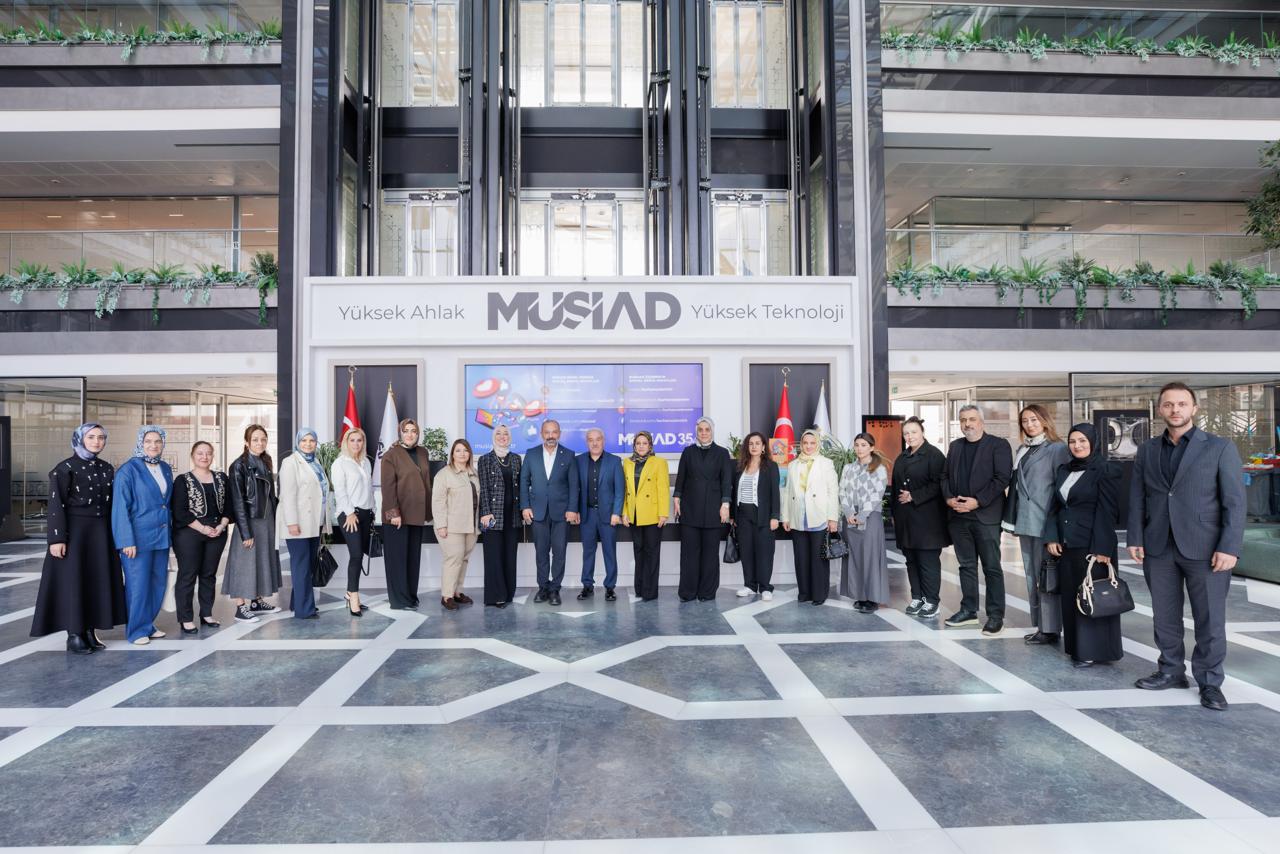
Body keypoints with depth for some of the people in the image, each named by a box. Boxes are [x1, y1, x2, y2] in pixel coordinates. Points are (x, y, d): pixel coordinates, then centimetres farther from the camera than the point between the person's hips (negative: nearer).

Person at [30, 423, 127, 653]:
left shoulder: (107, 468, 10)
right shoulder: (65, 468, -7)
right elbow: (56, 505, -11)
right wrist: (57, 538, -17)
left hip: (101, 531, 5)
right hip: (74, 530, -5)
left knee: (98, 580, 6)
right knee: (72, 580, -1)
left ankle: (89, 631, 15)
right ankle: (74, 635, 6)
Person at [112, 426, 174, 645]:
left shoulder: (166, 469, 9)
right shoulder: (128, 470, -10)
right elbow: (121, 507, -11)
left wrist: (169, 532, 11)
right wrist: (127, 541, -15)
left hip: (161, 536, 6)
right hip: (138, 537, -6)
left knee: (159, 581, 10)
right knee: (138, 584, 0)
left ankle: (148, 624, 24)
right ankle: (137, 630, 14)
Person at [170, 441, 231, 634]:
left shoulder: (221, 478, 10)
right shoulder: (183, 480, -3)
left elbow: (228, 506, 8)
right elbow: (179, 511, -9)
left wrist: (221, 526, -7)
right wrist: (202, 529, -14)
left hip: (217, 533, 4)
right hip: (189, 535, -4)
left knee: (209, 574, 11)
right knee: (187, 575, 0)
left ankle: (206, 614, 21)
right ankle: (186, 619, 8)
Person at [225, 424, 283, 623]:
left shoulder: (265, 463, 8)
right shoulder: (239, 465, -11)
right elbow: (237, 501, -14)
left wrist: (276, 520, 9)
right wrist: (246, 532, -17)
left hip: (267, 520, 7)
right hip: (249, 521, -7)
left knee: (263, 560, 13)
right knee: (245, 563, -1)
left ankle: (258, 601, 24)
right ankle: (241, 608, 8)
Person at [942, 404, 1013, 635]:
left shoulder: (998, 445, -2)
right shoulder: (955, 446, 16)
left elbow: (1002, 478, -11)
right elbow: (945, 476, 15)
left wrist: (978, 501, -17)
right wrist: (948, 497, -3)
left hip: (985, 515, -5)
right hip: (958, 516, 5)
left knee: (992, 567, 0)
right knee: (966, 565, 12)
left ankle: (996, 615, 8)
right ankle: (968, 610, 21)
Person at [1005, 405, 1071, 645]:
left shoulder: (1057, 448, -6)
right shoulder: (1022, 450, 15)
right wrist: (1012, 518, 12)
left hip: (1045, 522, -7)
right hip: (1025, 521, 7)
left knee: (1045, 576, -3)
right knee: (1031, 575, 10)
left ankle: (1050, 629, 6)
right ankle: (1040, 625, 18)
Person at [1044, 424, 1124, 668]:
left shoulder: (1106, 471, -7)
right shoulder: (1063, 470, 11)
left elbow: (1107, 512, -12)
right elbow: (1055, 506, 14)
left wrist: (1102, 549, -16)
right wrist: (1051, 536, 2)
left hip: (1092, 545, -6)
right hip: (1066, 545, 6)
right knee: (1070, 596, 11)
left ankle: (1094, 651, 11)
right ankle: (1075, 646, 21)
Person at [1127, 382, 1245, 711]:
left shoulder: (1220, 447, -1)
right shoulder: (1147, 450, 10)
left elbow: (1235, 500, -5)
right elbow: (1137, 498, 9)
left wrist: (1229, 547, -13)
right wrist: (1135, 538, 1)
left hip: (1205, 548, -3)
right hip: (1158, 548, 3)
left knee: (1210, 619, 4)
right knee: (1164, 616, 11)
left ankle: (1210, 681, 18)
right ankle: (1172, 671, 25)